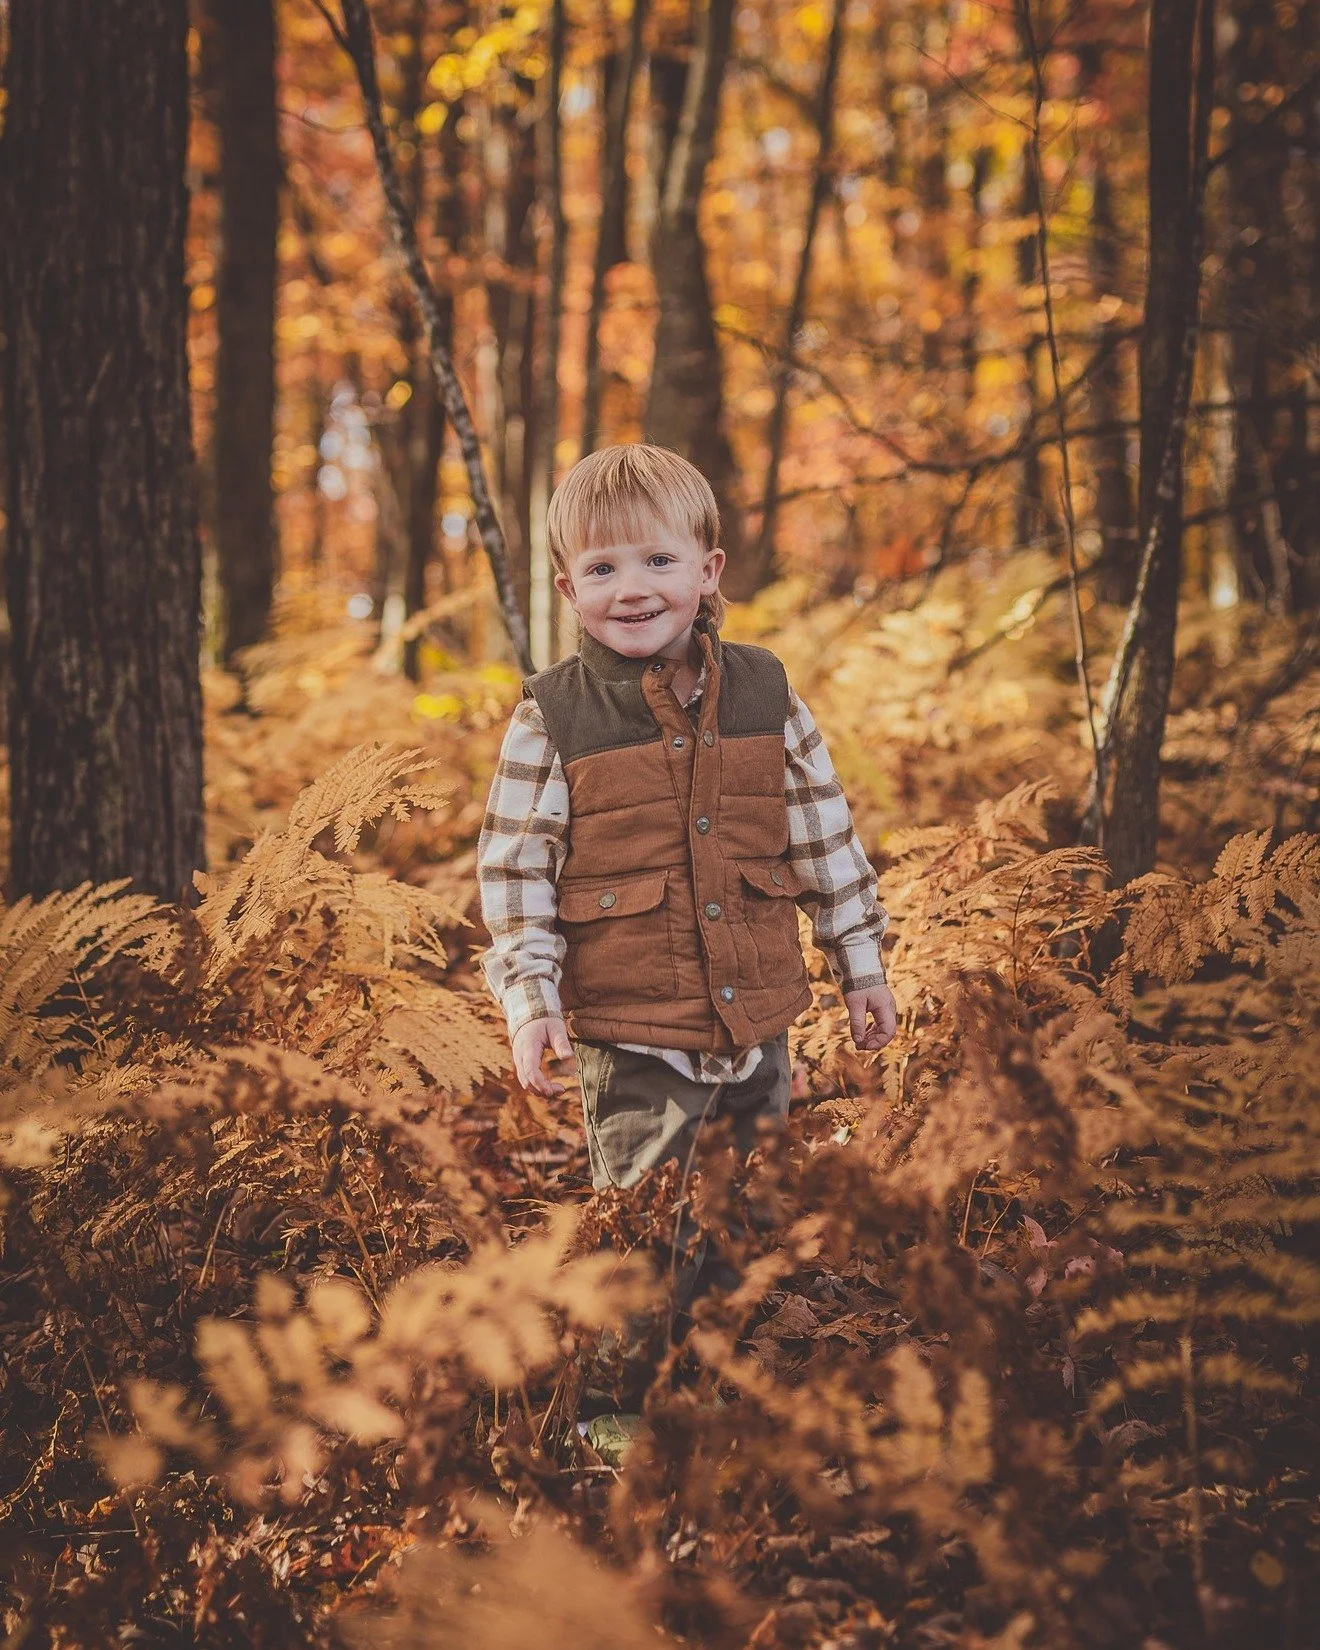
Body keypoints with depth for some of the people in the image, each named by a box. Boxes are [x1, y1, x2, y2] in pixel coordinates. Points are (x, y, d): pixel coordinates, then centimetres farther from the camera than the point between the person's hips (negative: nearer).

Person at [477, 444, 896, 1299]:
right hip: (632, 1043, -3)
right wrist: (529, 1001, -11)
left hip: (761, 1027, 3)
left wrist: (862, 967, 13)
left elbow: (826, 837, 10)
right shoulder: (552, 720, -5)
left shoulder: (766, 693, 2)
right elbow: (515, 872, -3)